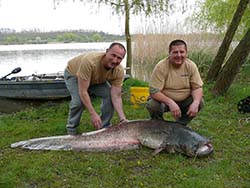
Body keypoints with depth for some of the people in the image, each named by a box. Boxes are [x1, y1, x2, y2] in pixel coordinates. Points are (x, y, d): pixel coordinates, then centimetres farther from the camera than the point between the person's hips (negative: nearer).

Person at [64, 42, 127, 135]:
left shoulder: (119, 71, -29)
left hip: (97, 79, 4)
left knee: (110, 96, -15)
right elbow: (82, 91, -41)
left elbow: (116, 96, -27)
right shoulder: (89, 61, -44)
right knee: (79, 101, -27)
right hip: (73, 73, -4)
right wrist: (93, 114, -44)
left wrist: (123, 119, -37)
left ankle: (105, 127, 5)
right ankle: (71, 129, 0)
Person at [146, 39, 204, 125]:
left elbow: (197, 87, -9)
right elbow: (153, 91, -25)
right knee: (152, 105, -32)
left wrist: (195, 103, -30)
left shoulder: (191, 66, -10)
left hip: (184, 101, 4)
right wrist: (170, 103, -39)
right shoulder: (161, 67, -21)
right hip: (164, 100, -3)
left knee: (200, 102, -19)